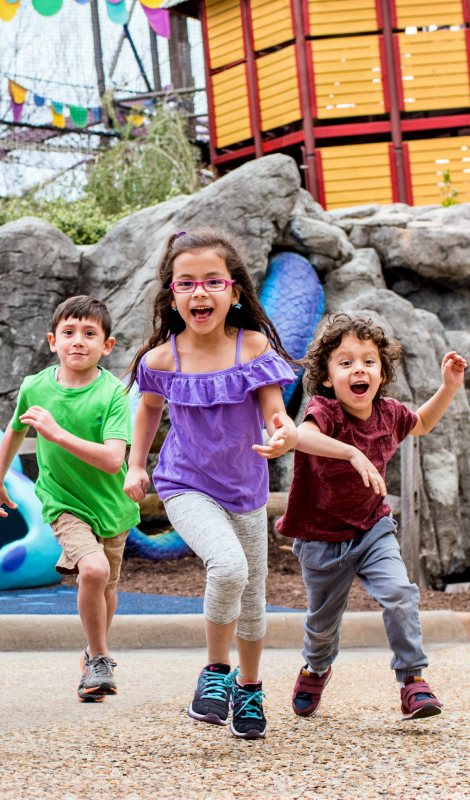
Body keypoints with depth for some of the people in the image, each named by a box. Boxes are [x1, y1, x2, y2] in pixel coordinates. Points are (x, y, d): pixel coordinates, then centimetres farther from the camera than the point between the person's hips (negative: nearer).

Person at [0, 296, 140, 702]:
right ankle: (100, 659, -4)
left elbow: (113, 460, -28)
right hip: (64, 501, -1)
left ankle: (95, 652, 47)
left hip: (111, 505, 1)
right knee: (94, 570, -25)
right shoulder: (35, 387, -10)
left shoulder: (113, 393, -19)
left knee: (106, 588, 17)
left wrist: (57, 433, -34)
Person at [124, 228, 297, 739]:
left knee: (252, 598, 15)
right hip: (186, 487, -2)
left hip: (245, 489, 2)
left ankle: (248, 684, 43)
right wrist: (136, 466, 6)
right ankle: (216, 670, -5)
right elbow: (149, 408, 9)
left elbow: (276, 416, -14)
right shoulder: (162, 359, -12)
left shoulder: (254, 347, -15)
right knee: (228, 566, -29)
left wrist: (285, 435, -37)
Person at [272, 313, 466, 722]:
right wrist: (353, 453, -64)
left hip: (372, 528, 3)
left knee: (399, 593, -21)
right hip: (322, 538, -3)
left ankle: (413, 679, -6)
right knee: (323, 619, 14)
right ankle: (317, 668, 47)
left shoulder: (388, 413, -8)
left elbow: (422, 424, 17)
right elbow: (303, 435, -51)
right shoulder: (325, 411, -25)